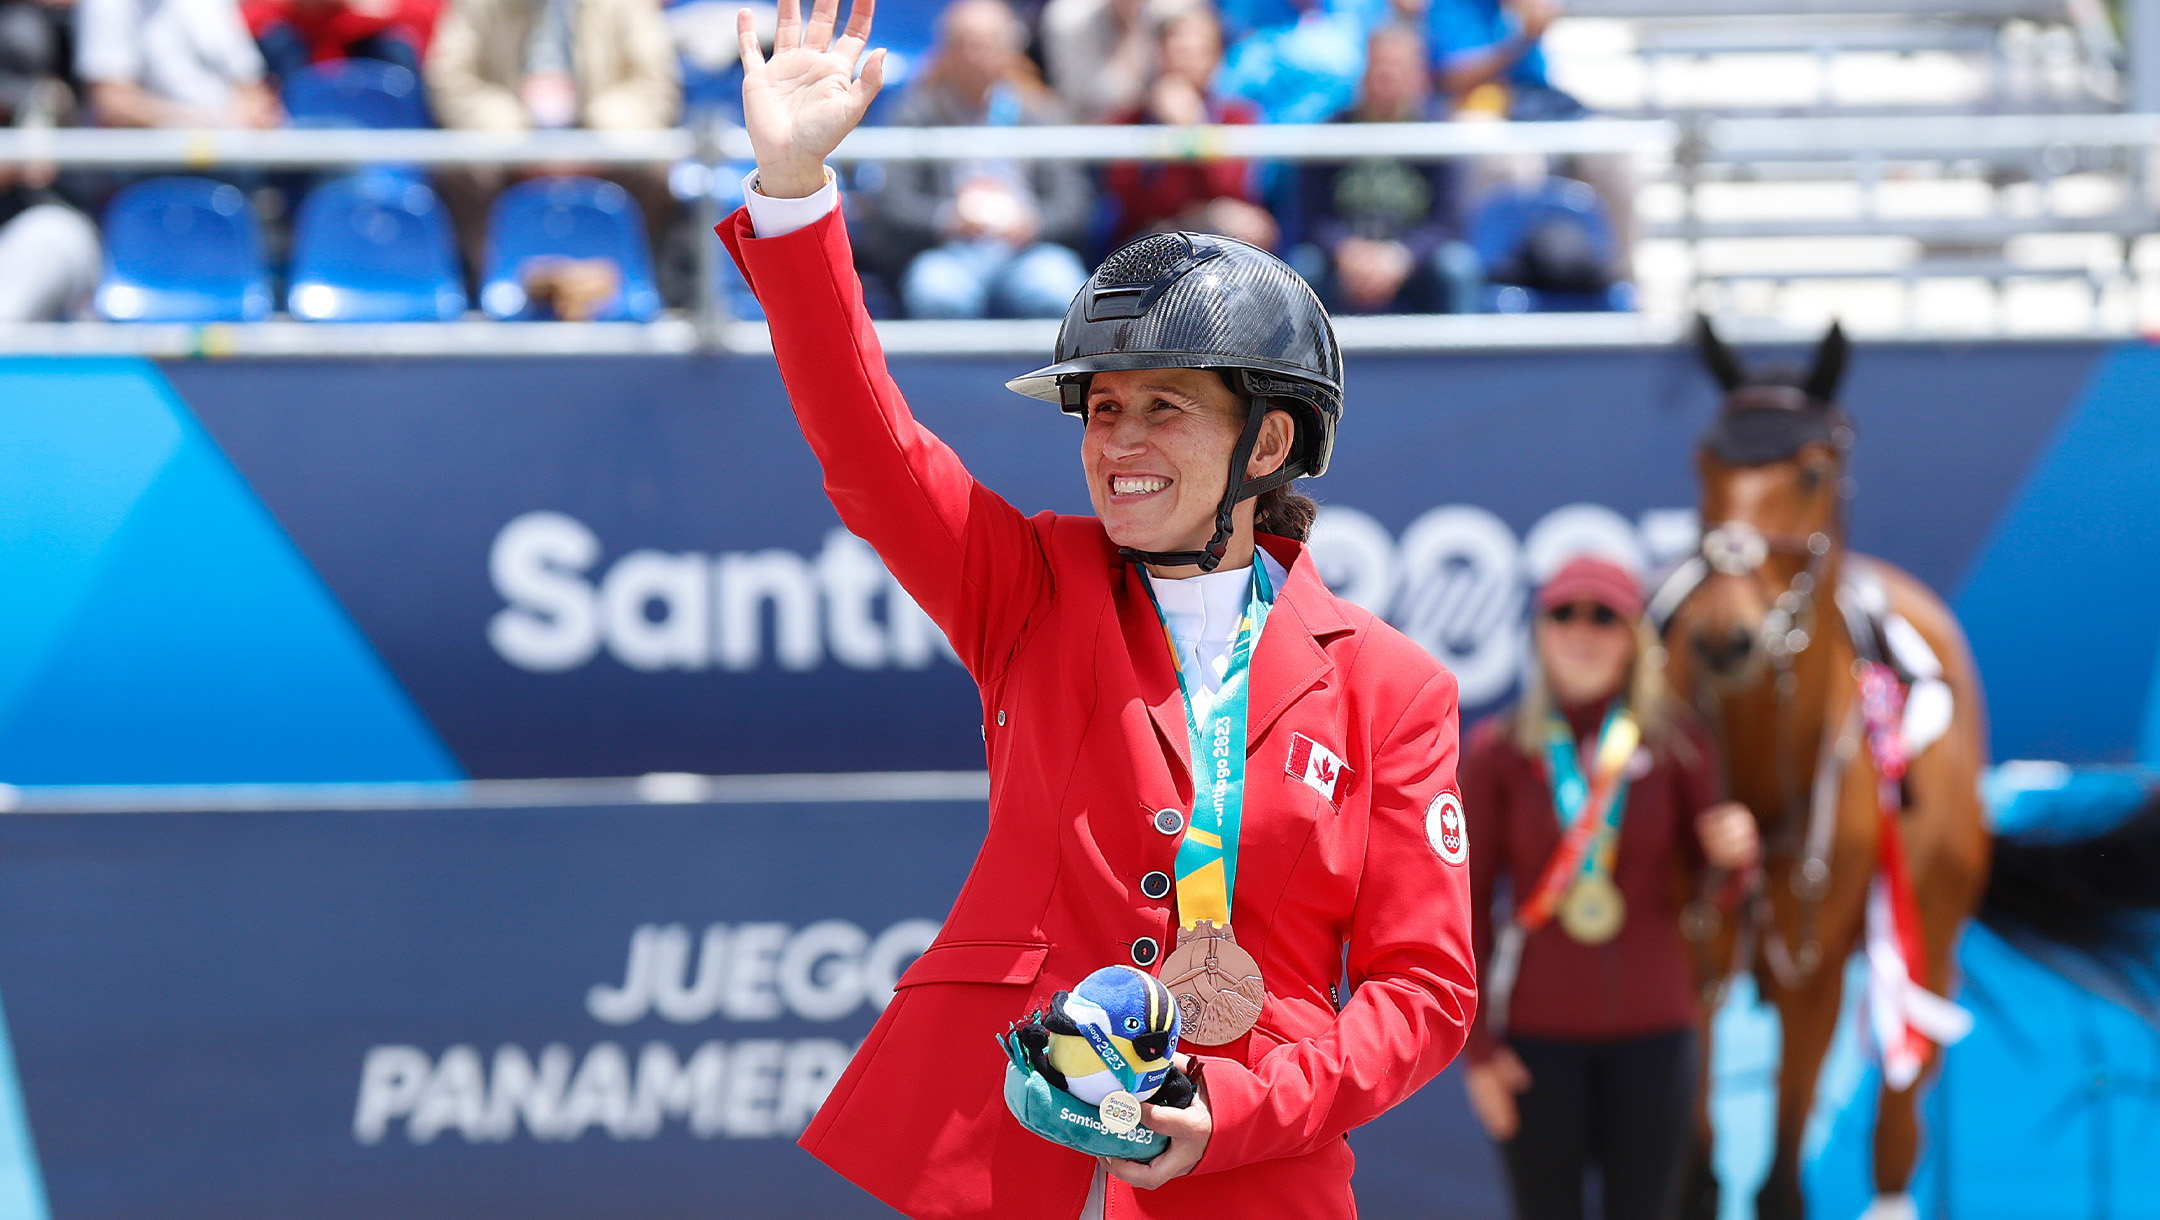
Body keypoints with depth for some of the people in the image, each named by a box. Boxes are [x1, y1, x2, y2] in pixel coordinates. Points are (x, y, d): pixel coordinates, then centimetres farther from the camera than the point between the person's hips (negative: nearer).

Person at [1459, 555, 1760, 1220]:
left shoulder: (1675, 742, 0)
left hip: (1651, 1027, 1)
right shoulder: (1496, 752, -3)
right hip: (1539, 1033, -1)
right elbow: (1469, 902, 1)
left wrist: (1734, 848, -15)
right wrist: (1476, 1045, -3)